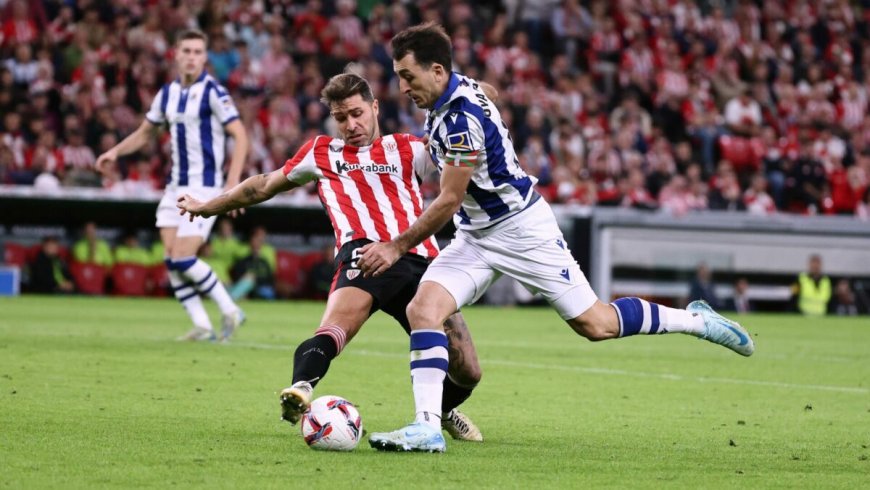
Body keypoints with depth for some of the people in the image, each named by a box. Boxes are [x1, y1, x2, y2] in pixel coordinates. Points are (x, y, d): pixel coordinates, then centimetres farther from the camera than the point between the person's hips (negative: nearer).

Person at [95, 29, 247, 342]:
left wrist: (233, 184, -22)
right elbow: (144, 133, 22)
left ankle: (229, 311, 3)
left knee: (183, 258, -13)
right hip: (176, 186, 7)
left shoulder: (213, 91, -11)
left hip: (204, 187, -7)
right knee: (171, 260, -1)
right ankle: (202, 327, 4)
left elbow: (240, 136, -14)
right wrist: (116, 152, 5)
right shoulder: (167, 93, 9)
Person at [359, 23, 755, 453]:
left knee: (596, 325, -1)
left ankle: (696, 320, 20)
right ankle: (427, 426, -18)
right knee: (422, 309, -13)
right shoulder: (448, 98, 1)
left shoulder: (462, 118, -27)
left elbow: (449, 201, -22)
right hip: (474, 236, 9)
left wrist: (398, 246, -14)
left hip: (521, 230, -9)